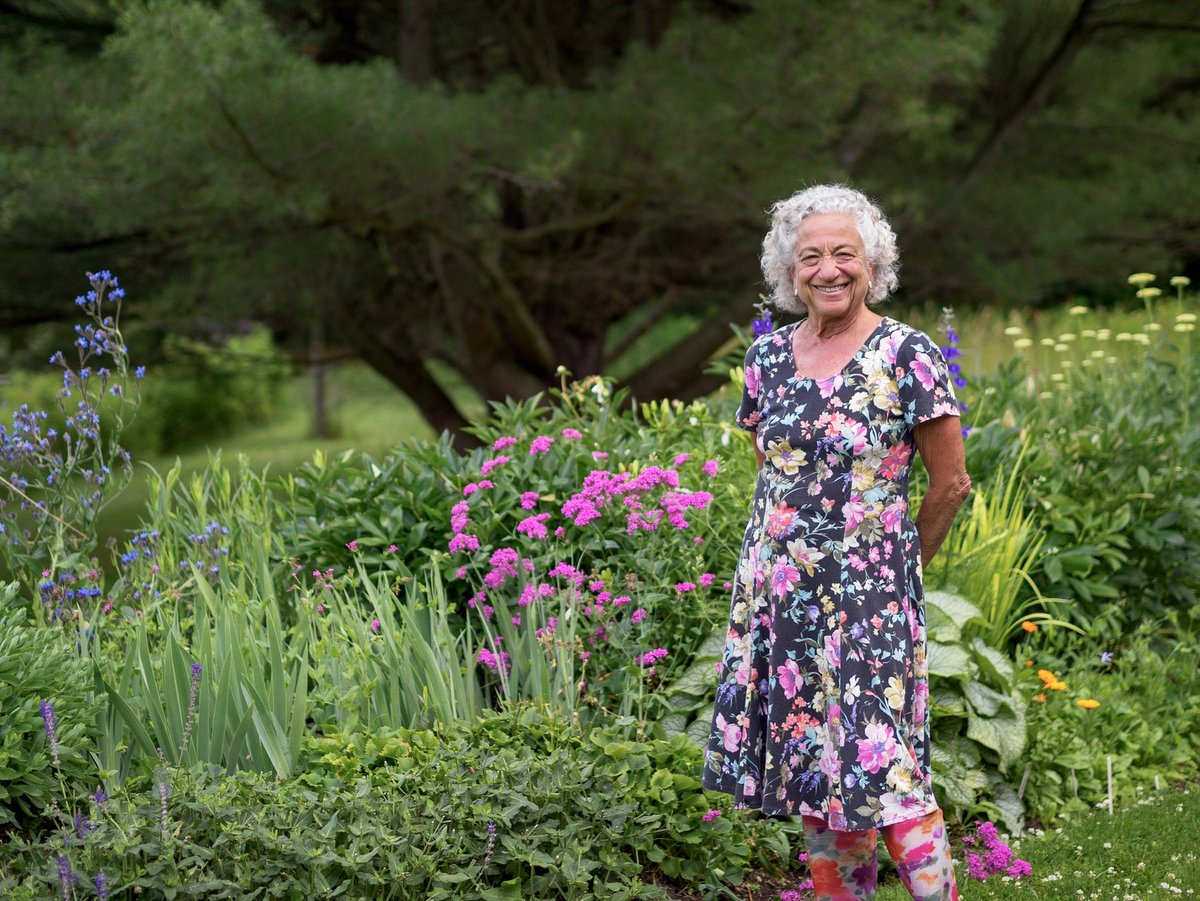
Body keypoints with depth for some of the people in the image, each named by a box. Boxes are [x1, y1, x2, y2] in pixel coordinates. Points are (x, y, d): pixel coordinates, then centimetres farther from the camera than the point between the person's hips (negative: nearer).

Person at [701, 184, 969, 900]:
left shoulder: (908, 355, -9)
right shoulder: (768, 354, 6)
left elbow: (951, 484, -3)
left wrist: (900, 565, 6)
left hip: (869, 598, -5)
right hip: (779, 593, 5)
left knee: (880, 767, -10)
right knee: (812, 760, 10)